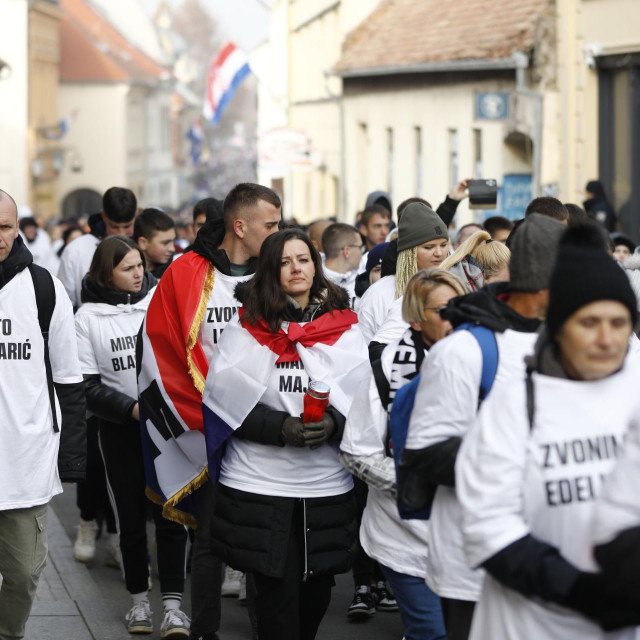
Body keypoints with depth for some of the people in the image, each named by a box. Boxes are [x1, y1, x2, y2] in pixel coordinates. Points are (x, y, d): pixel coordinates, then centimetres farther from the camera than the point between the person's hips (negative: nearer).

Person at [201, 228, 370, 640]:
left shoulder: (344, 328, 8)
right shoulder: (247, 327, 3)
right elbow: (226, 397, -4)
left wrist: (333, 423, -18)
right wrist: (281, 428, -17)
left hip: (327, 485, 2)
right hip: (260, 484, -2)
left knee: (316, 591, 10)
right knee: (279, 593, -3)